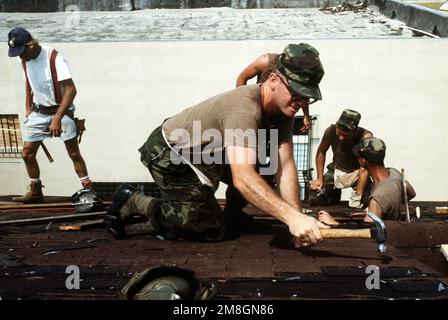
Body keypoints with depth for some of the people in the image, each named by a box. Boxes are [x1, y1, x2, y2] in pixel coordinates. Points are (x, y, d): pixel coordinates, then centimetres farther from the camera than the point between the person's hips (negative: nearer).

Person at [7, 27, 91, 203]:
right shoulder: (24, 60, -1)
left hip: (61, 111, -6)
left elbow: (71, 90, -27)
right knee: (27, 154, 5)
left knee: (74, 153, -3)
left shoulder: (54, 58, -21)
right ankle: (35, 192, 20)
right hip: (38, 112, 6)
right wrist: (28, 107, 12)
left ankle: (88, 190, 5)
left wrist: (57, 118, -31)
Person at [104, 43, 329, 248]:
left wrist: (297, 218, -26)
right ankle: (132, 202, 1)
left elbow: (285, 166, -16)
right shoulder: (245, 107, -35)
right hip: (168, 153, -9)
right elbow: (242, 178, -47)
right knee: (212, 230, -8)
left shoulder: (284, 107, -9)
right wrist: (292, 216, -54)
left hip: (206, 153, 9)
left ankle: (232, 216, 23)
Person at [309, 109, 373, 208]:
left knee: (368, 203, -23)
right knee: (314, 200, -10)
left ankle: (355, 194, 11)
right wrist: (320, 178, -7)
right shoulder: (331, 130, -20)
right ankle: (334, 193, 20)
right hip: (336, 170, 2)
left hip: (357, 172, -2)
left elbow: (365, 168, -31)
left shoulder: (365, 136, -29)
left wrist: (358, 195, -37)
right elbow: (321, 152, -2)